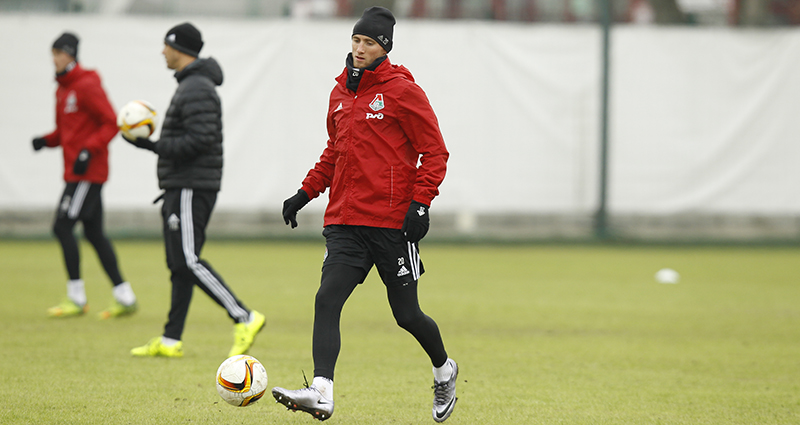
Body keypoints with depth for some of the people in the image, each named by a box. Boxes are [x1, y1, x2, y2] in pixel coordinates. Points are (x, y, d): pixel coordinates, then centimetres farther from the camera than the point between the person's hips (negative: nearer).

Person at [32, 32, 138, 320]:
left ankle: (76, 298, -6)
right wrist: (46, 141, 5)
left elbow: (111, 123, -16)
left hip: (88, 171, -10)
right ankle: (124, 297, 13)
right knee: (93, 232, 9)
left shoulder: (87, 86, -12)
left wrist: (88, 150, -25)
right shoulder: (62, 89, 17)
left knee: (63, 226, -11)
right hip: (75, 173, 10)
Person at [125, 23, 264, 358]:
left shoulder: (197, 89, -16)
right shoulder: (191, 85, 18)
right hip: (181, 188, 11)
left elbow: (200, 139, -24)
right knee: (180, 264, 9)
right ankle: (170, 340, 9)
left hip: (191, 189, -11)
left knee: (188, 261, -14)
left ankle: (244, 319, -14)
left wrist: (155, 146, -18)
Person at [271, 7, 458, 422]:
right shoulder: (340, 93, 13)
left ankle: (444, 370, 33)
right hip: (344, 222, 5)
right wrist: (305, 192, 16)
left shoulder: (402, 90, -6)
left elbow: (434, 152, -6)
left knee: (406, 314, 5)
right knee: (327, 299, -14)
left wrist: (420, 204, -16)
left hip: (392, 223, -5)